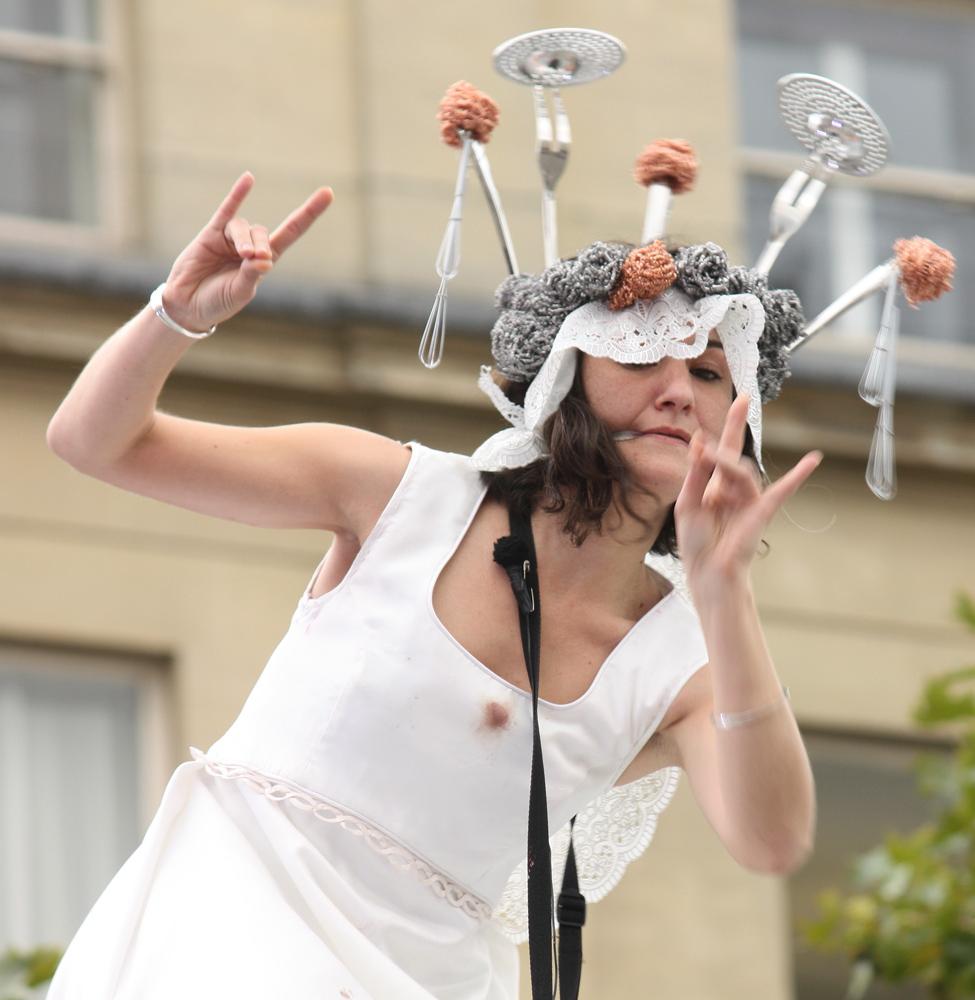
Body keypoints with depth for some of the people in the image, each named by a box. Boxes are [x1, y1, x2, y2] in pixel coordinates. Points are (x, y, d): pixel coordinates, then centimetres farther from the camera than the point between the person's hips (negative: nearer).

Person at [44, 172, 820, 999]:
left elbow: (772, 843, -17)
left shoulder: (683, 666, 3)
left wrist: (723, 592, -26)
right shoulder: (414, 496, 1)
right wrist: (181, 313, -19)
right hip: (232, 904, -3)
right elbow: (95, 441, 3)